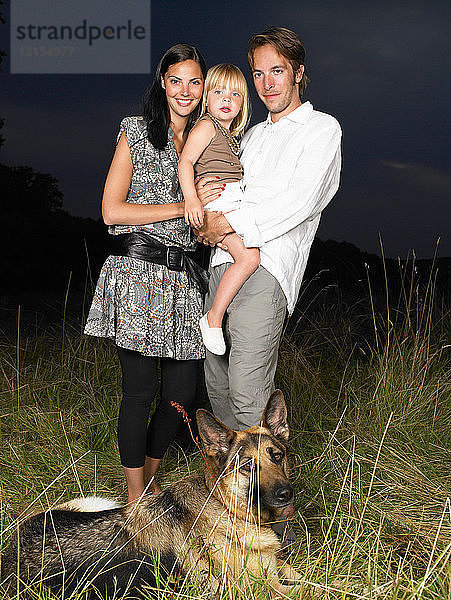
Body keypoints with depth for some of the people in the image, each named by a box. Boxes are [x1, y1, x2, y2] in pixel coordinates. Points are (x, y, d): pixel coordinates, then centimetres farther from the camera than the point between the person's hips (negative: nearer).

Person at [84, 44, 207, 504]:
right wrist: (184, 207, -9)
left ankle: (150, 476, 30)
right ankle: (135, 497, 17)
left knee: (181, 394, 4)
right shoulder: (136, 132, 4)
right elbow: (112, 210, -4)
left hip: (183, 277, 4)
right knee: (139, 392, 0)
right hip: (136, 271, -4)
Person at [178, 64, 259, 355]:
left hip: (234, 202, 9)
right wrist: (191, 199, -27)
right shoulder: (206, 126, -2)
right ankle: (214, 318, -16)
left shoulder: (232, 135, 25)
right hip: (216, 202, -9)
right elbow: (186, 161, -14)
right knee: (248, 257, -22)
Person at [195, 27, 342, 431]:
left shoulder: (322, 128, 4)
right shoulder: (253, 135, 26)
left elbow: (300, 202, -10)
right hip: (224, 262, 7)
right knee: (217, 386, 8)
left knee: (246, 394, -13)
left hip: (267, 265, -7)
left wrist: (228, 223, -7)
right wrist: (202, 196, 3)